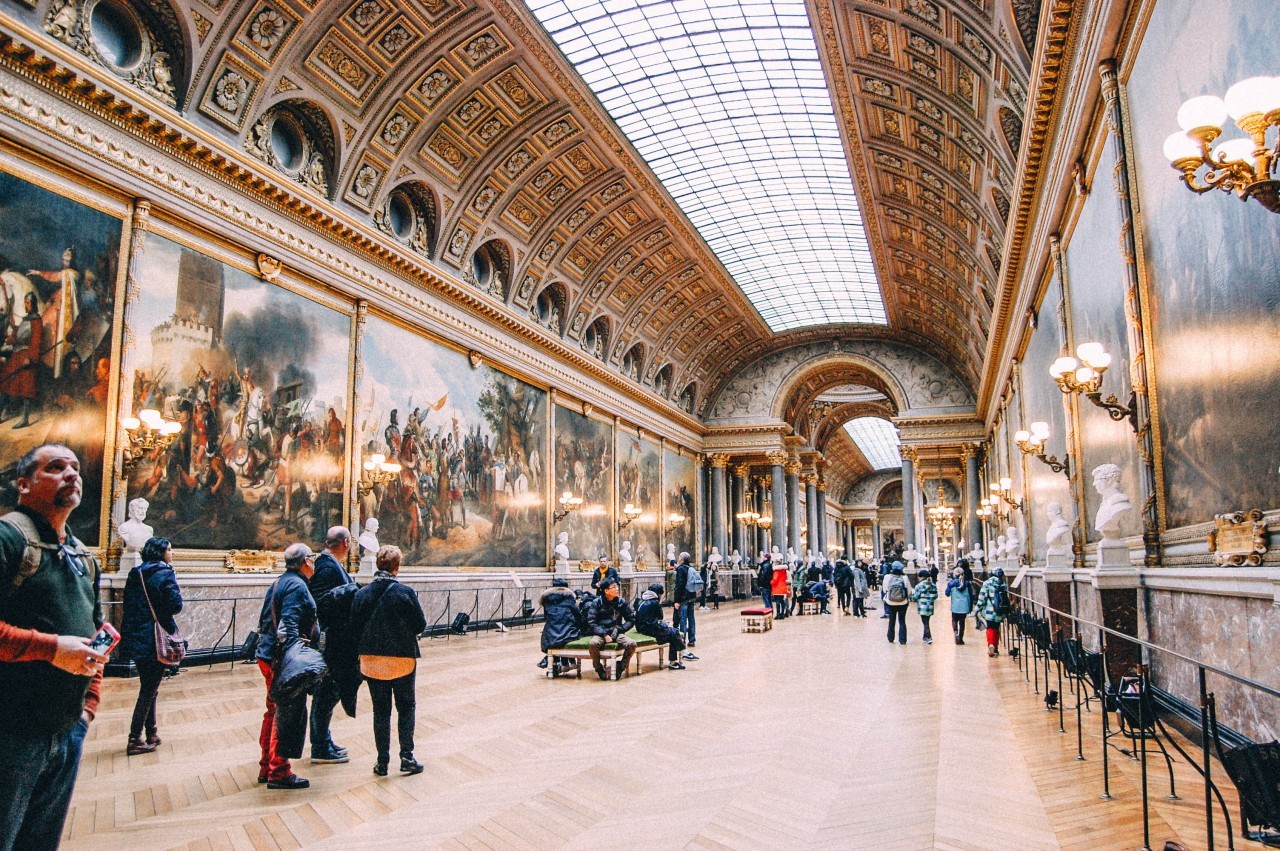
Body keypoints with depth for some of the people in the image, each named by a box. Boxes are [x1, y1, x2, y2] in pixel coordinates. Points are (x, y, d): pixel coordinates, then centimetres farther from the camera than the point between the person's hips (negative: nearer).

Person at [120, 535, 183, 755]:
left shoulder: (135, 574, 9)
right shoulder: (164, 574, -14)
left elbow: (129, 604, 12)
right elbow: (176, 605, -18)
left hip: (134, 637, 7)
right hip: (155, 638, -7)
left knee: (147, 687, 17)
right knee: (150, 689, 2)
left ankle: (151, 734, 25)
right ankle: (135, 740, 5)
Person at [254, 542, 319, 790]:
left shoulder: (278, 583, 15)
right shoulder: (297, 586, -16)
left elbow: (265, 621, 21)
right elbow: (288, 625, -26)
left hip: (269, 656, 11)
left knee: (275, 712, 19)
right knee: (290, 716, -3)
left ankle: (267, 767, 28)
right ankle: (279, 772, 3)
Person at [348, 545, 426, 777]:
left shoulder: (362, 594, -5)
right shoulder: (404, 592, -14)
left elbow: (354, 628, -1)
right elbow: (420, 625, -9)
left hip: (371, 660, 3)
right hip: (402, 660, -2)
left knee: (380, 711, 13)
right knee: (406, 708, 13)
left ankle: (382, 762, 17)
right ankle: (407, 758, 11)